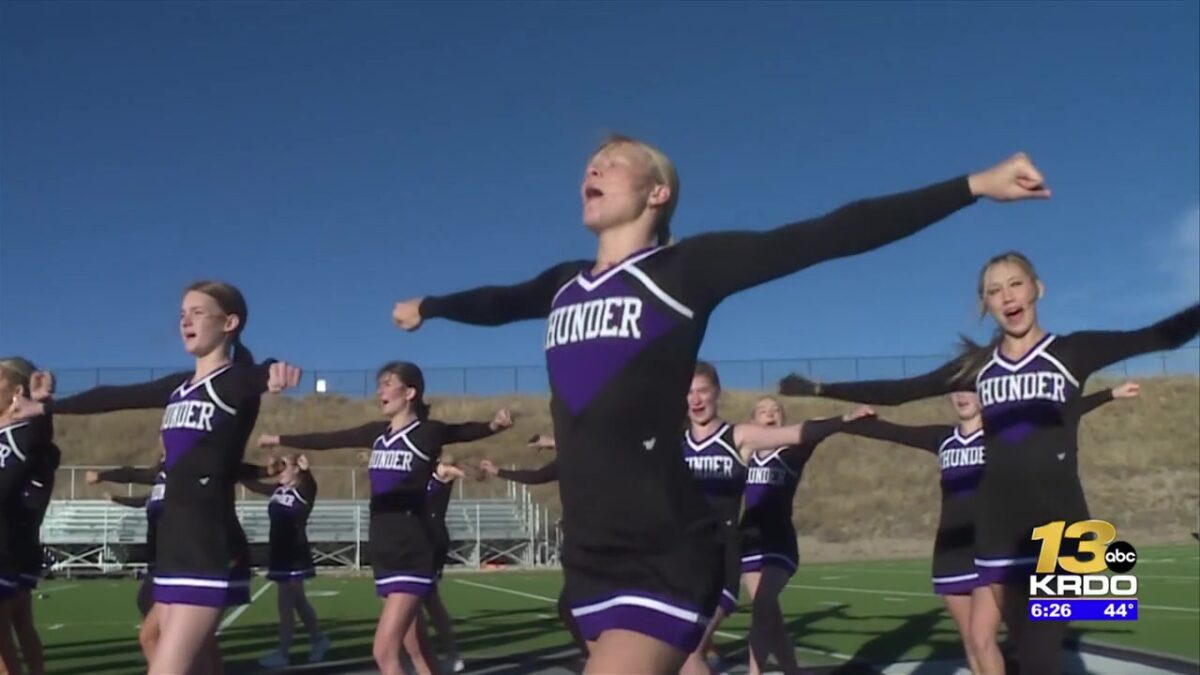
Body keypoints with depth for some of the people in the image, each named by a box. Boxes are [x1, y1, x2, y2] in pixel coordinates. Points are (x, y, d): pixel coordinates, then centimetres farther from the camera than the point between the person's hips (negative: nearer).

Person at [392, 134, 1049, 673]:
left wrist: (971, 185, -15)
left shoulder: (685, 267, -5)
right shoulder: (564, 285, 13)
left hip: (665, 557, -6)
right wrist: (427, 306, 51)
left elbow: (829, 235, -11)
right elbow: (496, 301, 33)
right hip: (589, 558, 6)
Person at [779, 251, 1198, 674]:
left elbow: (1161, 336, -12)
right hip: (999, 525, 3)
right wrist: (819, 390, 9)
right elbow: (898, 392, 11)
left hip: (1060, 523, -3)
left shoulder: (1071, 352, 1)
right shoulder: (978, 366, 10)